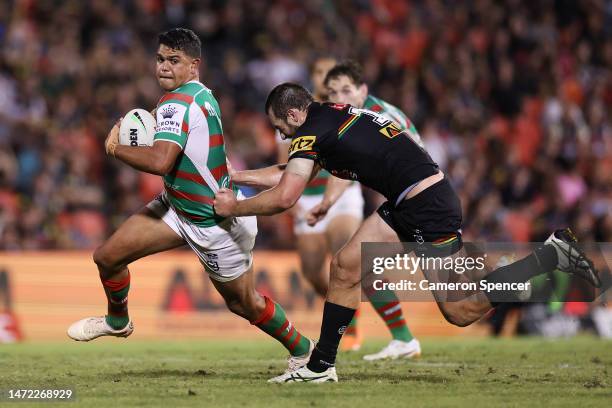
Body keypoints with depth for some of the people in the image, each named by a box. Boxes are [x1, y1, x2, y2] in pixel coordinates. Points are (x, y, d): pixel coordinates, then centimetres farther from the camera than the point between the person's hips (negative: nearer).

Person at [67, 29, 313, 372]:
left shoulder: (177, 103, -26)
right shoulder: (202, 95, 0)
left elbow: (160, 161, -39)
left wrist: (116, 148, -22)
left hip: (216, 223, -9)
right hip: (177, 208, 9)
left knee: (244, 303, 6)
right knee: (107, 257, 4)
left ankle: (303, 350, 29)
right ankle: (118, 322, 31)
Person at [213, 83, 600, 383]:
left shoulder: (313, 130, -12)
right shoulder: (330, 116, 16)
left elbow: (284, 198, -18)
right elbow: (290, 173, 29)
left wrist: (233, 207, -3)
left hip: (428, 206, -10)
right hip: (407, 205, 10)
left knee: (461, 310, -7)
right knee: (346, 267, 7)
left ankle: (554, 254, -2)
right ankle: (321, 366, 13)